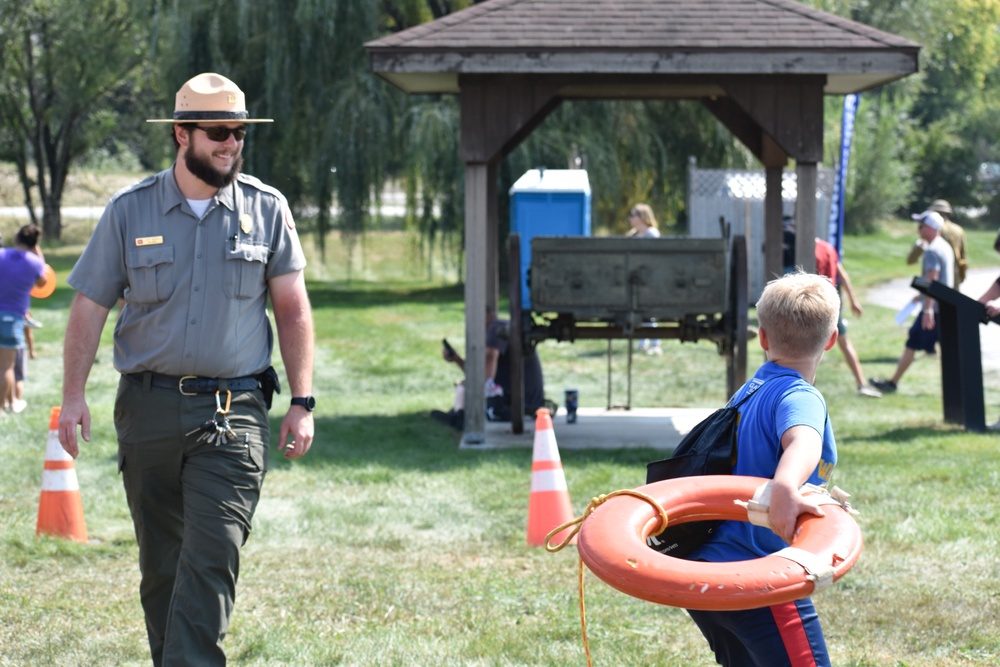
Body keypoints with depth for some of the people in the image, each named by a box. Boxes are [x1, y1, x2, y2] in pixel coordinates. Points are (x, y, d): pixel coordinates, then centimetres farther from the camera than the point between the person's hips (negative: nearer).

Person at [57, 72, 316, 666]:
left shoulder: (267, 209, 5)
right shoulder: (129, 211, 5)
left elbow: (292, 309, 7)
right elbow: (91, 306, 6)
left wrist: (302, 402, 1)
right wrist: (74, 395, -3)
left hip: (234, 413, -1)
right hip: (149, 409, 2)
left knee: (212, 559, -13)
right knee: (161, 565, 9)